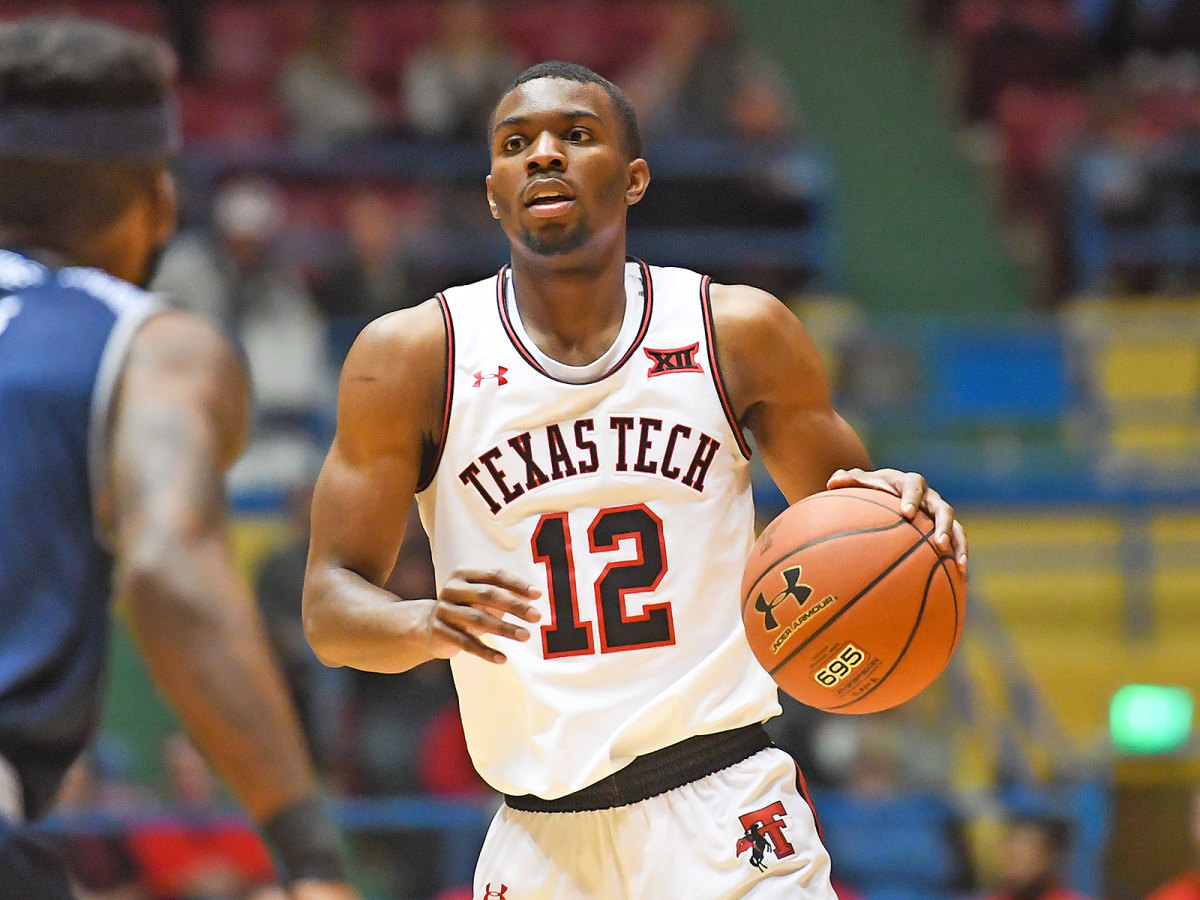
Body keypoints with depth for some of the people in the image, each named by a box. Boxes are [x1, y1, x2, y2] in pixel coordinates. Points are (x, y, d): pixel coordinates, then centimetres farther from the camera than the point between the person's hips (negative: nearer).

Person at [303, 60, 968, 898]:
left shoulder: (741, 334, 3)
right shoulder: (412, 356, 0)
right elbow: (331, 604, -1)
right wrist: (429, 624, -24)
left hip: (720, 805, -1)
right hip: (541, 830, 1)